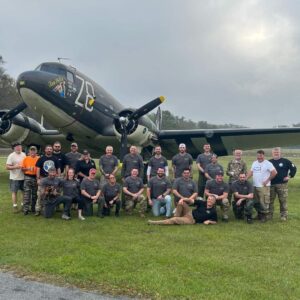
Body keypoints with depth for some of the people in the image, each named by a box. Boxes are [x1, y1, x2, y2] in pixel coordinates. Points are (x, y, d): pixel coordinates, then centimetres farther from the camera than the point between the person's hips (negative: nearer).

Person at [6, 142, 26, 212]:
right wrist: (15, 167, -26)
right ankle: (15, 206, 11)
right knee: (14, 192, 3)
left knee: (24, 191, 11)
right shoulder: (11, 156, -9)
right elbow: (7, 167, -13)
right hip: (14, 178, -5)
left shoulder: (24, 155, 7)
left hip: (23, 177, 5)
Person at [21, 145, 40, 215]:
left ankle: (33, 208, 21)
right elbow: (22, 169, 5)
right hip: (28, 177, -1)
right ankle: (25, 209, -3)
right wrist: (28, 169, -14)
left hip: (36, 177, 1)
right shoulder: (26, 158, 4)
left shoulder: (39, 159, 2)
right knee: (27, 193, -6)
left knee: (35, 194, 9)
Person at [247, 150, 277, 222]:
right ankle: (259, 214, 28)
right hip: (255, 186, 7)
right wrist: (245, 178, -1)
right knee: (256, 202, 14)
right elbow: (251, 172, 14)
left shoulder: (267, 163, -9)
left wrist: (267, 180, -11)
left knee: (264, 202, -7)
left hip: (264, 186, -7)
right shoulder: (254, 163, 13)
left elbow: (274, 172, -14)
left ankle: (264, 216, 4)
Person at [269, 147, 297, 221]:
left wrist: (290, 176, -3)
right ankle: (269, 215, 15)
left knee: (283, 201, -1)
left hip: (282, 185, -3)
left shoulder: (285, 161, 2)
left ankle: (284, 215, 7)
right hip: (271, 185, 3)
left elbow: (294, 168, 4)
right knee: (270, 201, 6)